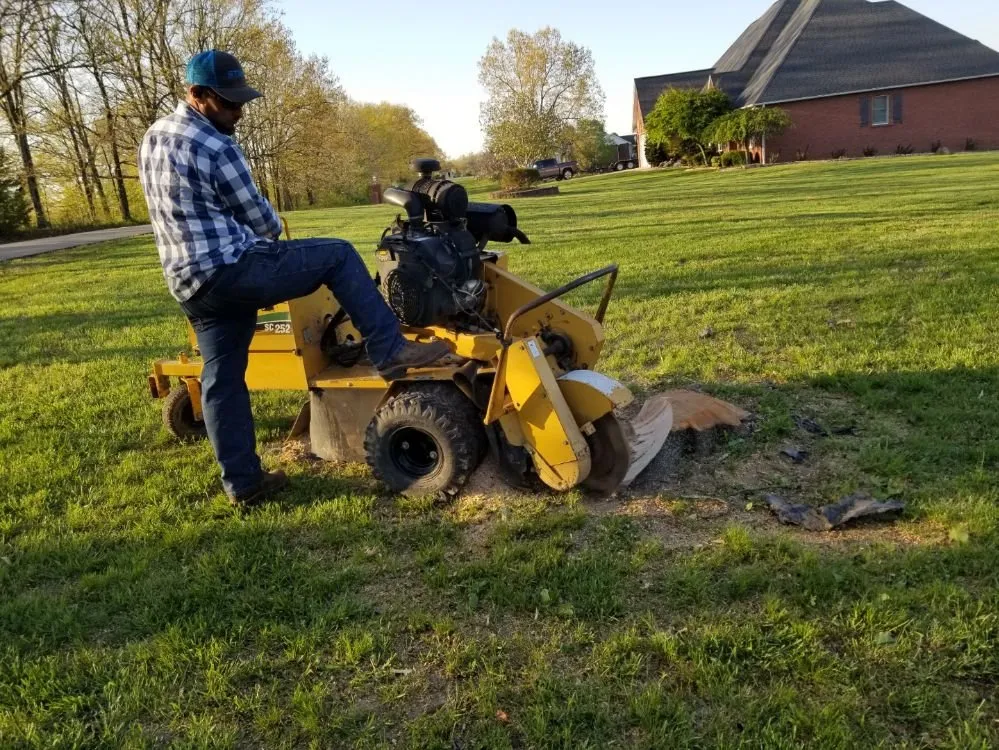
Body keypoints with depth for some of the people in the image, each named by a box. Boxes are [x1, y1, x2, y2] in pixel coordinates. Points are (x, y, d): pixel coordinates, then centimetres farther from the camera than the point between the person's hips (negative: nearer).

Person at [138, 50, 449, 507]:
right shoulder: (215, 149, -14)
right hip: (231, 271, -9)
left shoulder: (152, 136, 14)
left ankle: (242, 482, 19)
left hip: (189, 283, 9)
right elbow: (261, 220, -6)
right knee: (338, 256, -3)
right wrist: (272, 231, 18)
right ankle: (390, 352, -4)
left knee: (222, 378, 12)